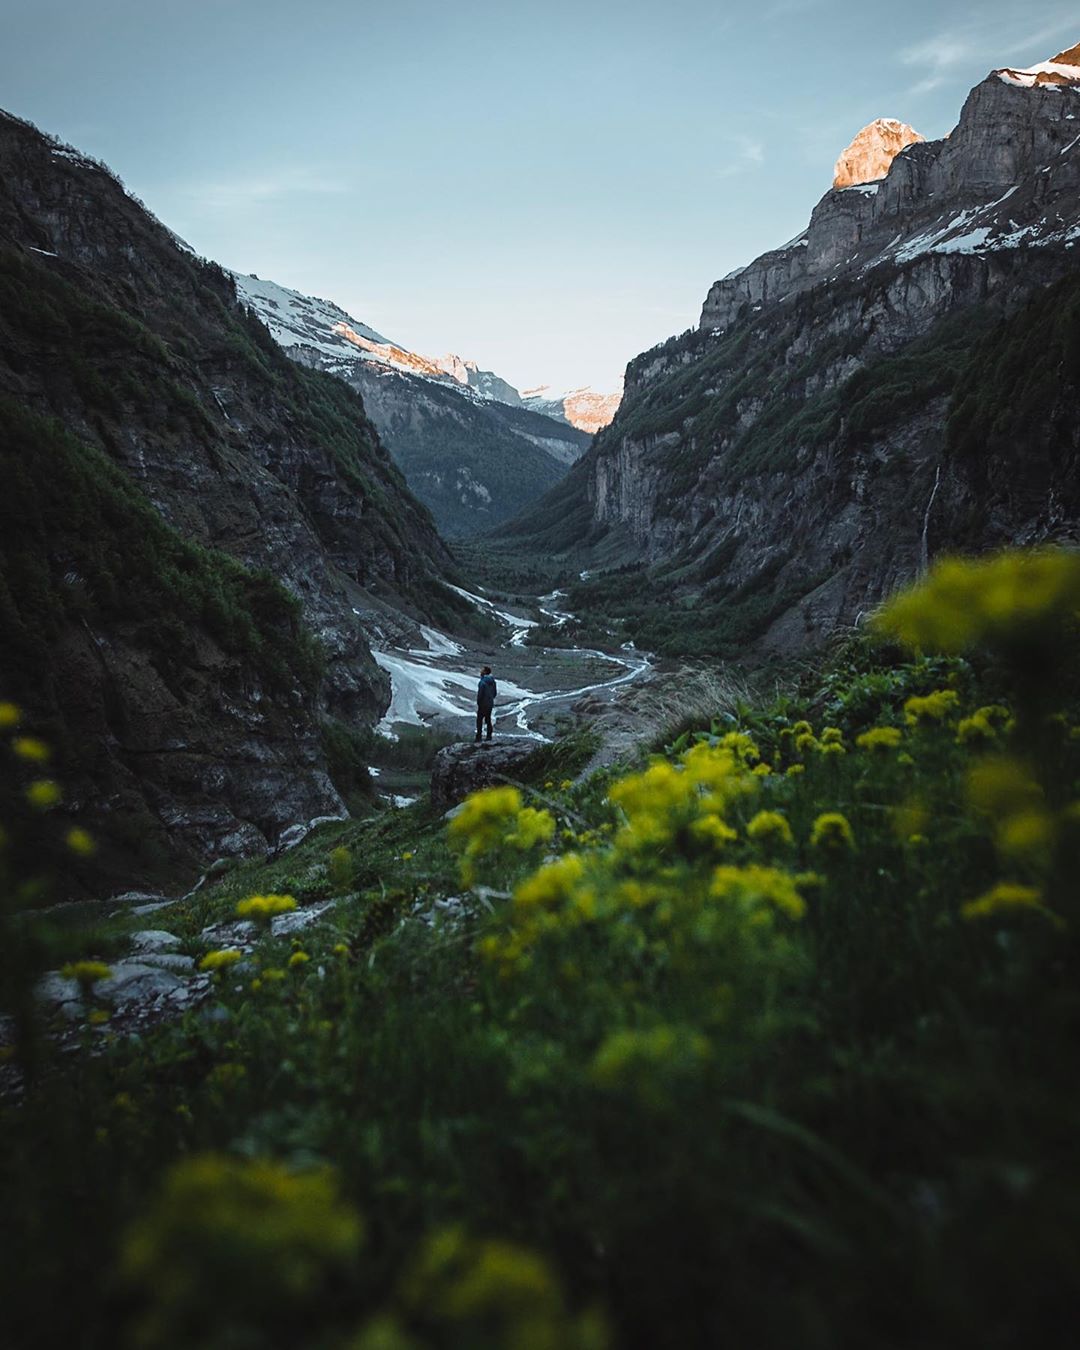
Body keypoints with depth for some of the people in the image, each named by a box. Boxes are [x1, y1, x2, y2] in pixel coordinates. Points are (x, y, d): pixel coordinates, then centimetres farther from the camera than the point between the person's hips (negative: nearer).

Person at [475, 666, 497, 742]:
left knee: (479, 720, 2)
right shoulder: (493, 681, 4)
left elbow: (480, 694, -20)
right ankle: (489, 736, 15)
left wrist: (478, 703, -8)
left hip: (483, 704, -7)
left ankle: (478, 736, 1)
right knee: (488, 719, 14)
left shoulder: (482, 682, -20)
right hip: (490, 704, 7)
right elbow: (495, 692, 11)